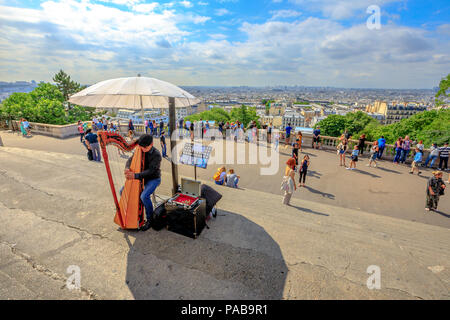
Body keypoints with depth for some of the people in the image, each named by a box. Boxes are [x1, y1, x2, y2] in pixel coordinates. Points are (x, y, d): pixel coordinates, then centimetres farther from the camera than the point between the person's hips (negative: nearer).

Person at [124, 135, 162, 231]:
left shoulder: (156, 155, -22)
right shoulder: (140, 151, -2)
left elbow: (150, 171, -29)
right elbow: (131, 159, 2)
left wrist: (135, 176, -38)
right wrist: (127, 168, -21)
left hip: (153, 179, -7)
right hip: (141, 177, 7)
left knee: (144, 196, -30)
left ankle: (150, 219, -10)